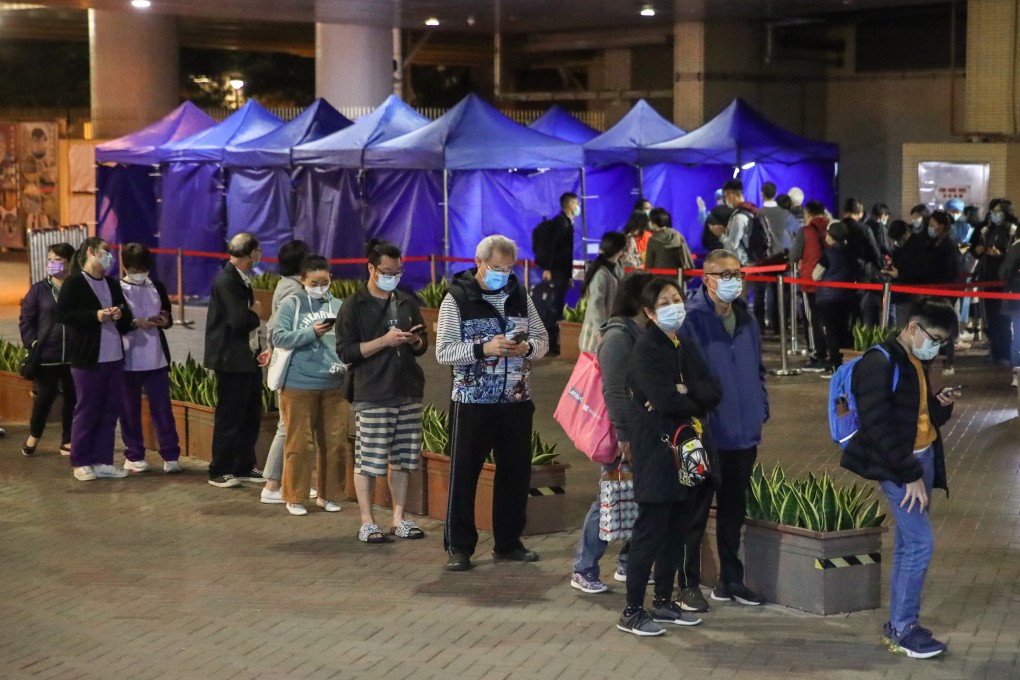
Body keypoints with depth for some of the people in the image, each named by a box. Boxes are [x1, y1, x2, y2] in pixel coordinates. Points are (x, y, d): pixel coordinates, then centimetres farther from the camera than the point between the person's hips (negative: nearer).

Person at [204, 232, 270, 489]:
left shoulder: (241, 280, 12)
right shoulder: (226, 281, -17)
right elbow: (240, 321, -26)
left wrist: (261, 349, 2)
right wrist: (255, 313, -5)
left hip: (248, 359, 9)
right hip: (232, 361, -9)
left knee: (251, 415, 14)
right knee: (229, 417, 0)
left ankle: (244, 467, 25)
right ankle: (219, 471, 10)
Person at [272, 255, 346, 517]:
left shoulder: (337, 306, 6)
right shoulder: (291, 304, -2)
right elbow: (279, 337, -9)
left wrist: (344, 363, -9)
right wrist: (311, 332, -18)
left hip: (333, 385, 3)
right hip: (299, 385, -3)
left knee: (334, 442, 7)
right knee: (300, 443, 2)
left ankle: (328, 495, 21)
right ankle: (295, 498, 13)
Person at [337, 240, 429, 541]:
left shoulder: (407, 302, 13)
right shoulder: (355, 306, -4)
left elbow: (423, 345, 21)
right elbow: (345, 351, -10)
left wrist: (415, 340, -3)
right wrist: (385, 341, -18)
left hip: (408, 392, 5)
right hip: (371, 396, -5)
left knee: (402, 460, 9)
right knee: (368, 461, -3)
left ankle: (399, 519, 19)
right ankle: (367, 522, 6)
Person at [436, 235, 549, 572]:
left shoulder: (520, 296, 8)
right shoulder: (457, 299, -5)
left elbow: (542, 340, 12)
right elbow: (443, 352, -10)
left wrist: (527, 347, -10)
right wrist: (483, 348, -23)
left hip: (516, 401, 4)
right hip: (472, 402, -4)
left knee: (516, 472, 9)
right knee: (463, 473, 0)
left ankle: (508, 542, 22)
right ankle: (459, 547, 9)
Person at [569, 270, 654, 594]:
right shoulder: (618, 336, -14)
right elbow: (613, 391, -20)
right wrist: (624, 436, -23)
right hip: (624, 435, -8)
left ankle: (628, 565, 23)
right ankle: (583, 571, 7)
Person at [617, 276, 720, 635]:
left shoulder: (687, 347, 14)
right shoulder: (646, 349, -9)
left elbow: (714, 392, 3)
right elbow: (664, 399, -21)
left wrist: (683, 393, -14)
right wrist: (695, 402, -3)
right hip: (657, 451, -8)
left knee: (677, 530, 12)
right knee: (650, 530, -6)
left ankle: (664, 601, 22)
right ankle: (632, 612, -1)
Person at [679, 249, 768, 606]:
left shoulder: (746, 319, 10)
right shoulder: (692, 319, -12)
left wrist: (761, 409, 11)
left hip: (744, 433, 7)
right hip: (706, 433, -7)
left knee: (734, 508, 16)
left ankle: (731, 579, 27)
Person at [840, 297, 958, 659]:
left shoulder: (917, 363, 11)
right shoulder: (880, 363, -16)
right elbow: (878, 426, -21)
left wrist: (941, 404, -2)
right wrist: (910, 475, -20)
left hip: (922, 459, 9)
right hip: (897, 466, -9)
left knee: (907, 545, 12)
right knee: (920, 543, -10)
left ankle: (899, 627, 19)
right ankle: (904, 628, 1)